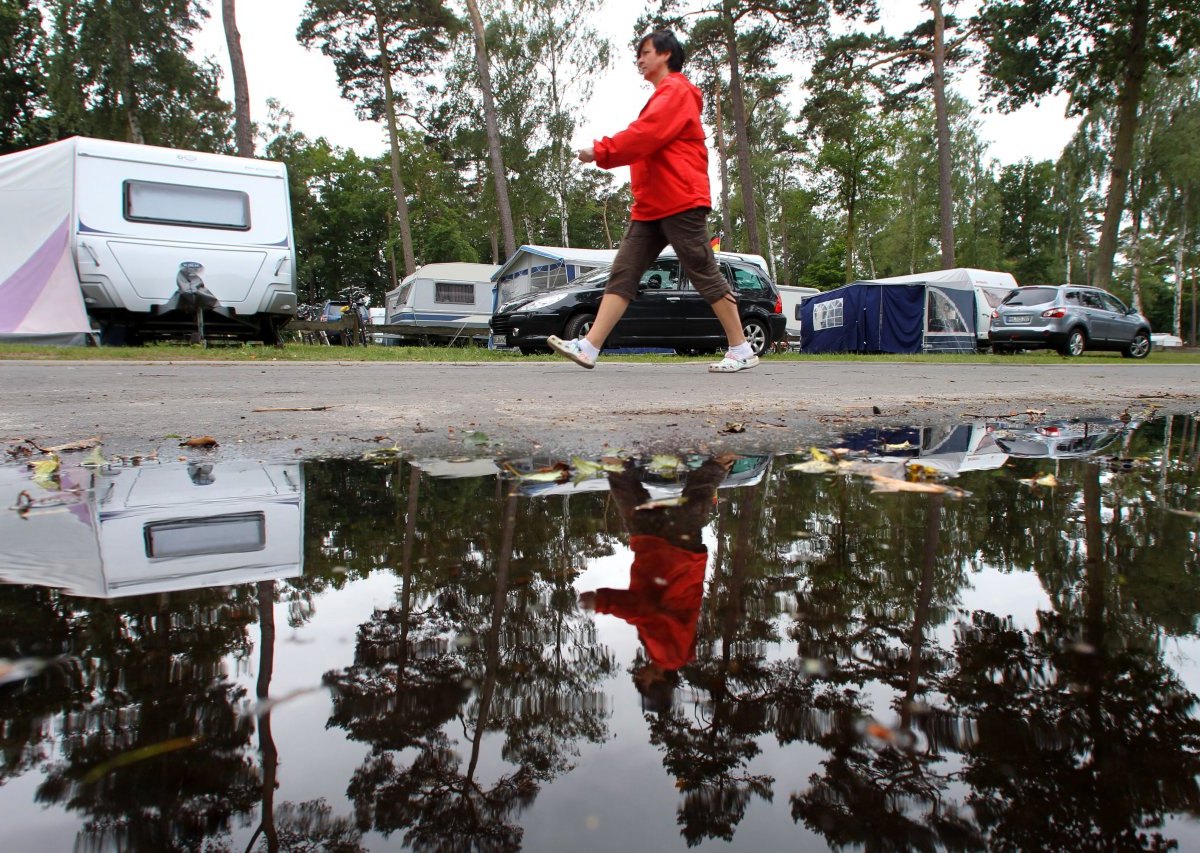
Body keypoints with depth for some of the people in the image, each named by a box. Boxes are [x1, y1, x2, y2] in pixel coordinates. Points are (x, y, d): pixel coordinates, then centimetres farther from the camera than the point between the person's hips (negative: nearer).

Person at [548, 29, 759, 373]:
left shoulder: (677, 90, -5)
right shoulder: (662, 97, 26)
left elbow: (645, 135, -18)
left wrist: (601, 152, -15)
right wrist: (605, 152, 8)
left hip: (680, 201, -10)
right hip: (651, 206, 10)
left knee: (705, 275, -6)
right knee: (623, 274, -1)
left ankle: (742, 351, 3)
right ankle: (589, 347, -6)